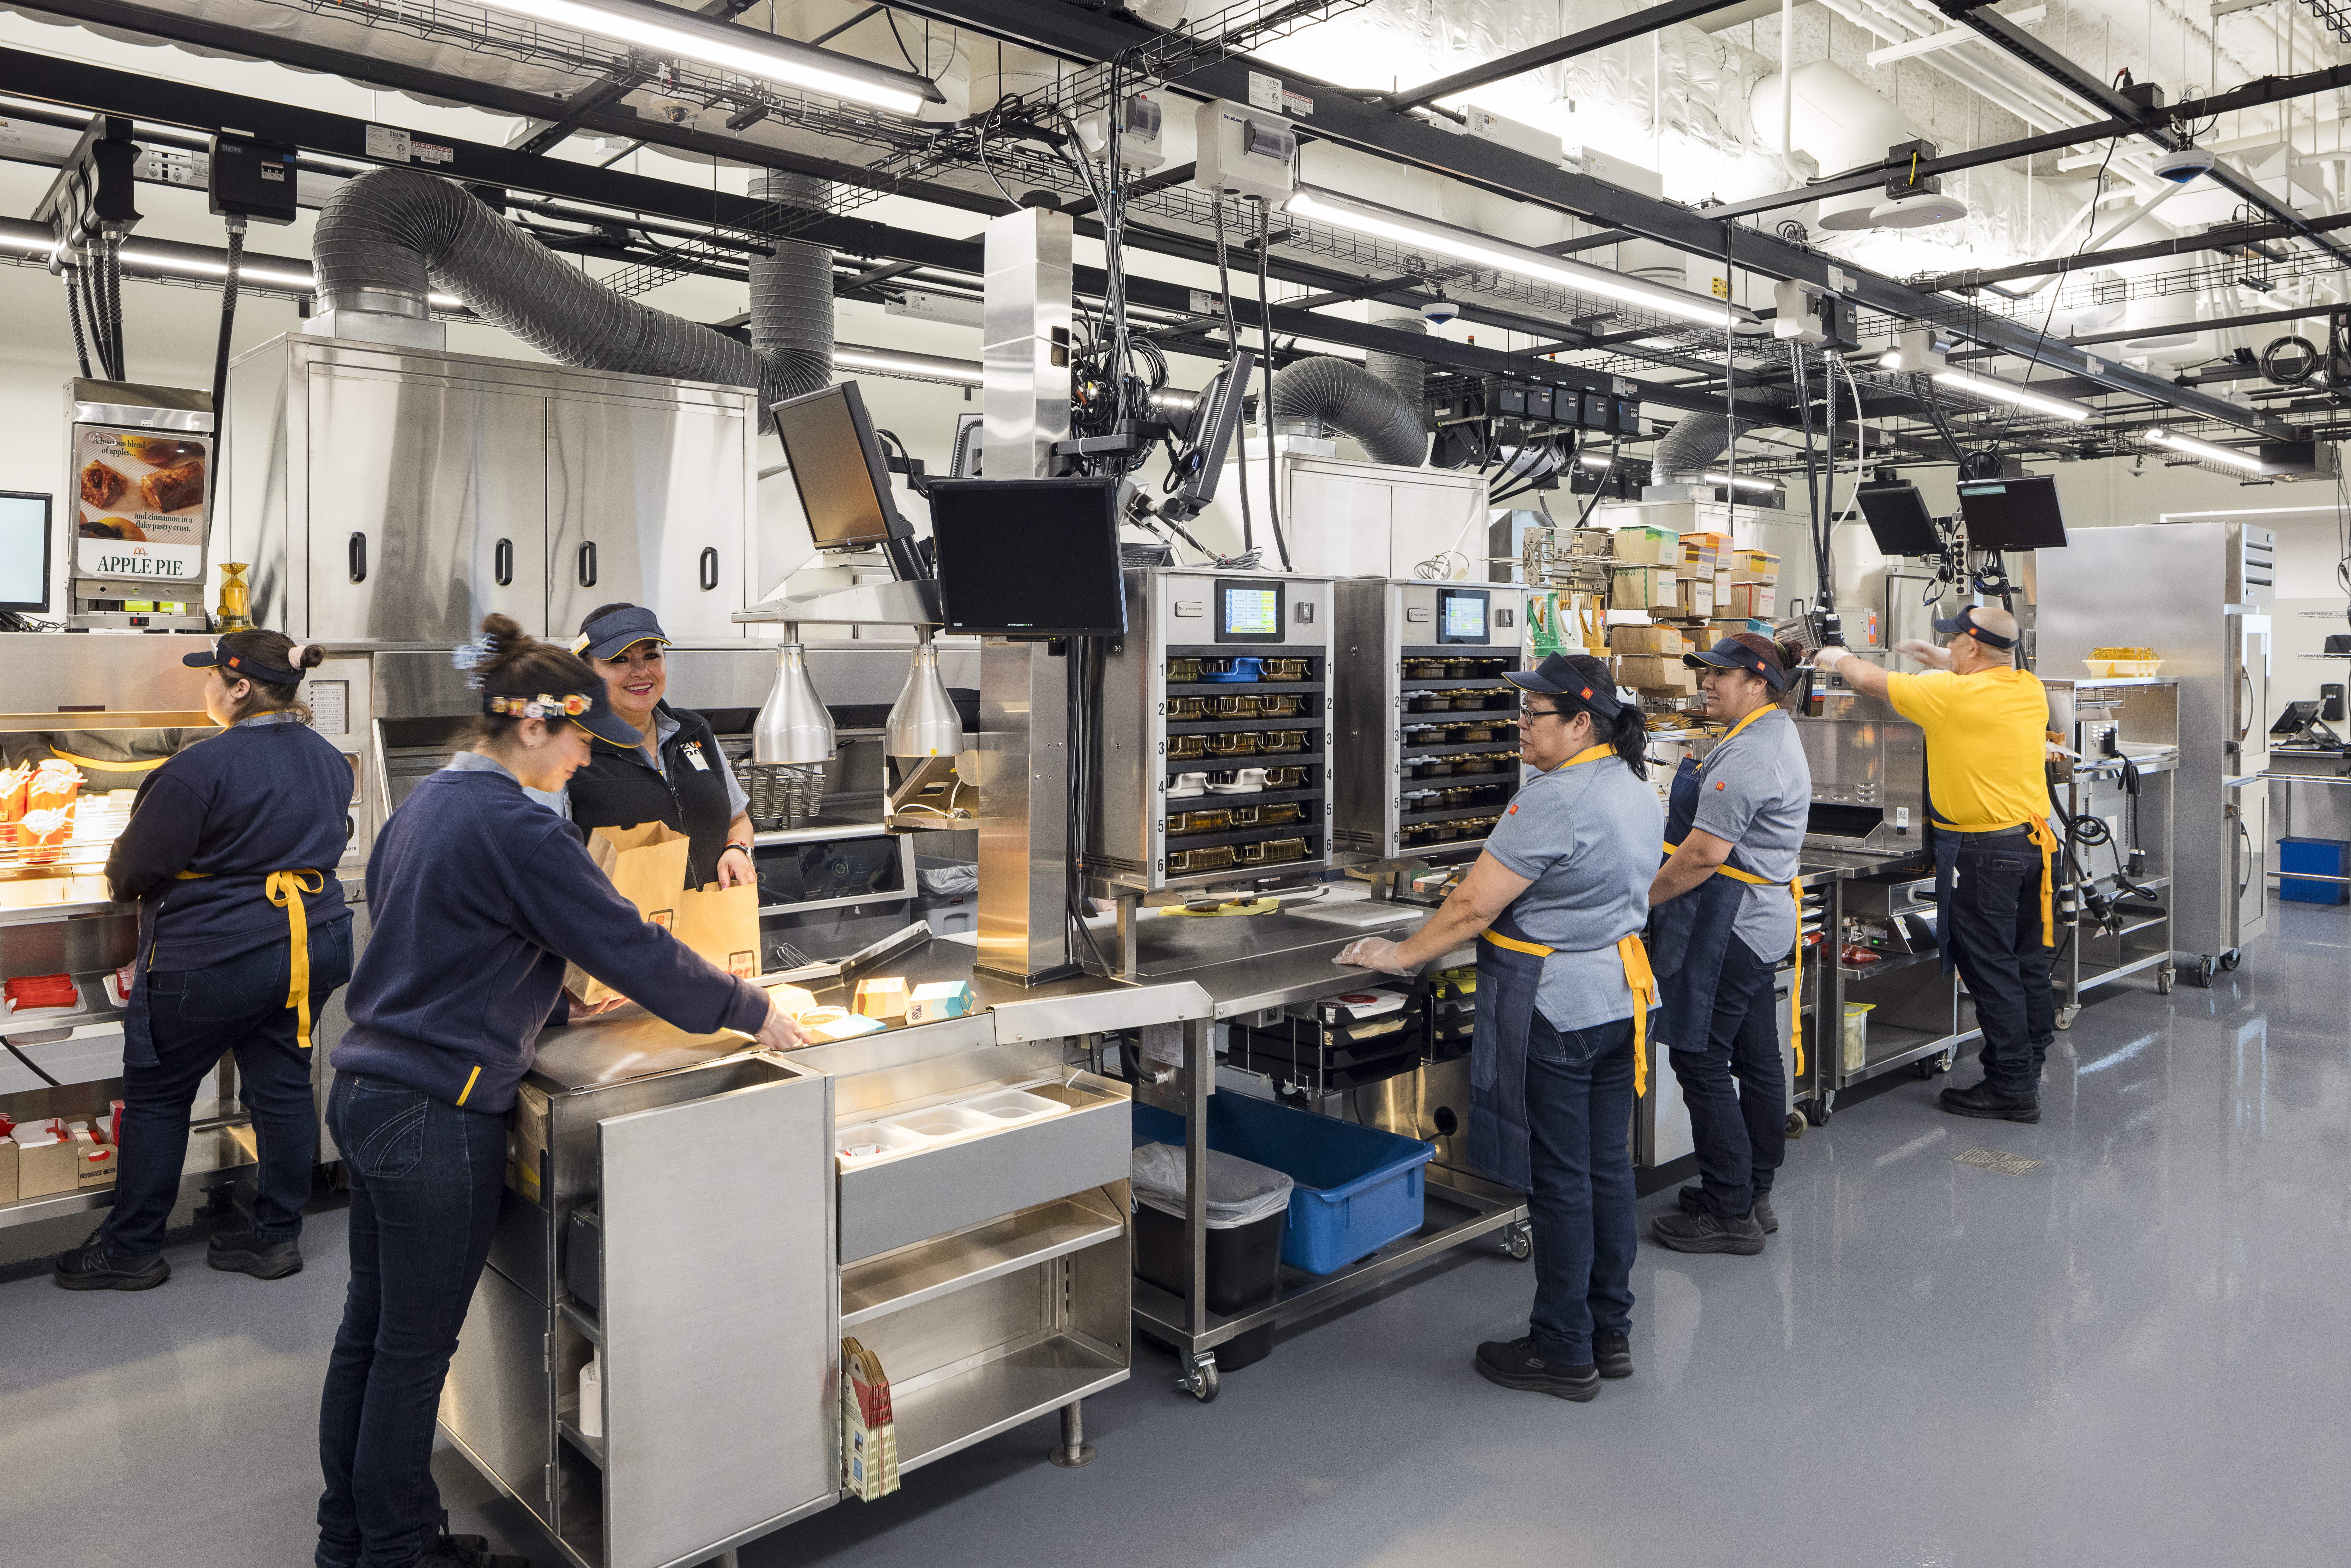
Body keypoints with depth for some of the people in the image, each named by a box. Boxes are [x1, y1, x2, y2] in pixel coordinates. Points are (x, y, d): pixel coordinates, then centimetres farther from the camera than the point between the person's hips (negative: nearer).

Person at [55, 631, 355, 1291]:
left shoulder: (201, 768, -19)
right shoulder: (330, 760, 5)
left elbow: (133, 870, -12)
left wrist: (122, 874, 11)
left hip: (216, 957, -7)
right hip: (315, 940, 7)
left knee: (156, 1094, 10)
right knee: (282, 1085, 13)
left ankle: (132, 1249, 21)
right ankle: (277, 1235, 21)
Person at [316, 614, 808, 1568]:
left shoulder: (426, 803, 10)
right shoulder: (517, 832, -20)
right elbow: (631, 948, -19)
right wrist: (752, 1014, -8)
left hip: (366, 1091, 10)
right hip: (436, 1113, -10)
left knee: (369, 1328, 19)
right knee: (415, 1350, 6)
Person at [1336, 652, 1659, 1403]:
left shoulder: (1553, 800, -21)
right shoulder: (1635, 788, 9)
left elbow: (1474, 907, -20)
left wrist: (1403, 955, -8)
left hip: (1557, 1011, -9)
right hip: (1625, 994, 9)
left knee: (1559, 1180, 1)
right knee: (1608, 1168, 15)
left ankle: (1563, 1353, 13)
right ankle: (1611, 1333, 27)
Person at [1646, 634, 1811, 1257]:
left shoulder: (1746, 756, -20)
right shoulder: (1779, 734, 16)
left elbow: (1703, 854, -22)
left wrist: (1645, 897, -12)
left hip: (1730, 924, -11)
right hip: (1765, 916, 11)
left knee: (1700, 1060, -5)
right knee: (1757, 1058, 15)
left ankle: (1730, 1215, 2)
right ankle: (1755, 1193, 26)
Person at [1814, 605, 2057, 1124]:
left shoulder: (1951, 695, -17)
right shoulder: (2030, 689, 4)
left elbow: (1869, 680, -9)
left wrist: (1838, 658, 11)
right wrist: (1934, 657, 32)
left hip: (1982, 853, -8)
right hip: (2033, 842, 8)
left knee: (1991, 968, 0)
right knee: (2028, 962, 16)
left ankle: (2013, 1088, 6)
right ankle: (2030, 1059, 30)